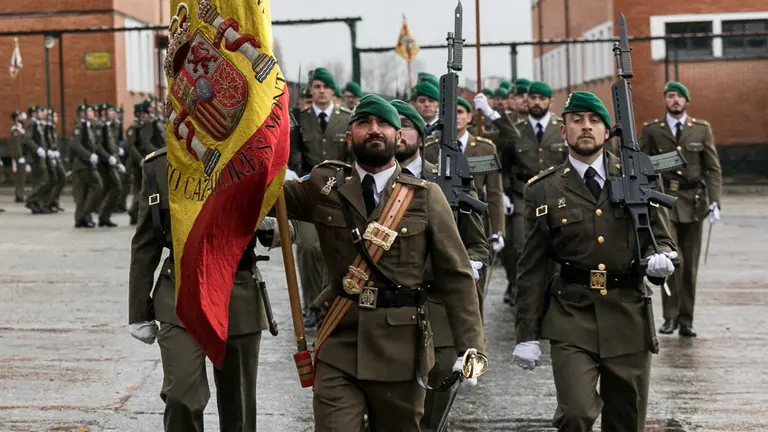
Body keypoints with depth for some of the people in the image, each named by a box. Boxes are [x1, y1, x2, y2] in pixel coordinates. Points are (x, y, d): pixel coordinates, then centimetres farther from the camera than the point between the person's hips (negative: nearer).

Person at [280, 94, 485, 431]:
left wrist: (469, 349, -7)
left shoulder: (426, 196, 0)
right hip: (338, 348, 0)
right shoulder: (325, 186, 5)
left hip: (401, 349, 0)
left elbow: (456, 277, -1)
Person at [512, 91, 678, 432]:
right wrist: (526, 334, 0)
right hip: (571, 318, -2)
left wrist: (661, 257, -13)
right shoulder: (543, 190, 2)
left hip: (629, 318, 2)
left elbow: (662, 238, 12)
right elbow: (532, 269, 3)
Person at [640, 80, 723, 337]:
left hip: (693, 202, 2)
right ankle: (670, 316, -6)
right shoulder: (651, 130, 4)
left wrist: (714, 201, -6)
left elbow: (713, 169, 6)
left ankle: (686, 320, 15)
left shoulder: (702, 129, 7)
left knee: (690, 265, 6)